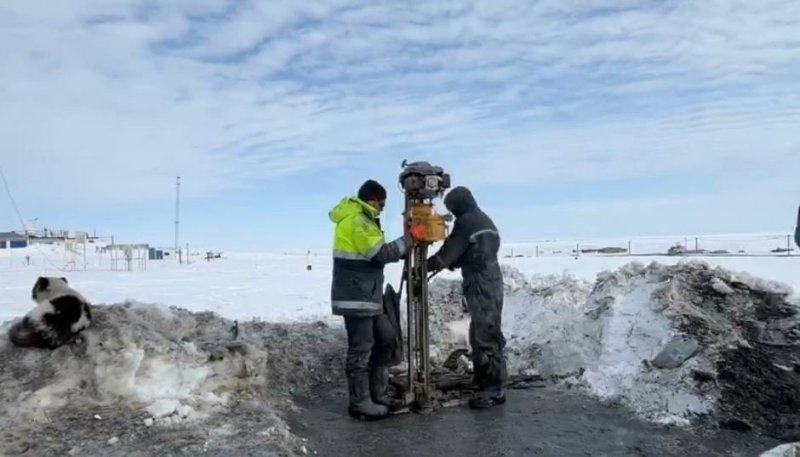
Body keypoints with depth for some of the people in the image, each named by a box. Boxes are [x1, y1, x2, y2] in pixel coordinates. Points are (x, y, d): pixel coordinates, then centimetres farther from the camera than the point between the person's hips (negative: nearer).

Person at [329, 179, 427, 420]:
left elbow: (374, 254, 17)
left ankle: (378, 394, 23)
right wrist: (411, 237, -11)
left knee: (386, 337, 15)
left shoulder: (360, 219, 18)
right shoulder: (356, 221, -16)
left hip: (366, 295, 11)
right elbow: (382, 253, -20)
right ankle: (360, 403, 8)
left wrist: (406, 245, 8)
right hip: (356, 297, -11)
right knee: (361, 349, -3)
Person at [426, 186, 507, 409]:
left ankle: (494, 389, -4)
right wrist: (449, 263, 20)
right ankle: (485, 381, 22)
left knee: (485, 336, -7)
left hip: (480, 285, -10)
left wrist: (425, 266, 2)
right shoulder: (485, 220, 20)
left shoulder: (466, 222, -9)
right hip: (491, 281, 10)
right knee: (482, 334, 15)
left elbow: (448, 252, -9)